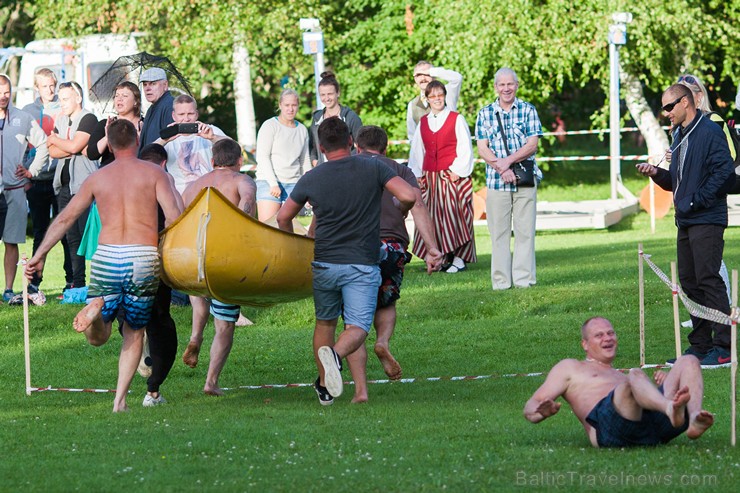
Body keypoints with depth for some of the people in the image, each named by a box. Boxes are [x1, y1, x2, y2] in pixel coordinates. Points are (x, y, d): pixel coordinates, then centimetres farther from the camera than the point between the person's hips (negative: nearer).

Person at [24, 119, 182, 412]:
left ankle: (95, 310, -27)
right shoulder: (154, 173, 6)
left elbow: (64, 218, 13)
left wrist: (39, 256, 17)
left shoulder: (97, 179, 13)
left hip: (107, 256, 1)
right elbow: (173, 215, -6)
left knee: (98, 338, 9)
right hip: (144, 257, -1)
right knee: (134, 333, 15)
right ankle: (120, 399, 4)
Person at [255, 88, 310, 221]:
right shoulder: (270, 126, -2)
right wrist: (273, 184, -15)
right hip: (269, 182, -5)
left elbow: (305, 161, 21)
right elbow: (262, 157, -8)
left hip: (293, 184, 5)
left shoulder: (302, 130, 14)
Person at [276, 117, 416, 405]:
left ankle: (324, 387, 27)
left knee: (325, 322, 21)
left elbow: (283, 217, 11)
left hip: (323, 264, 2)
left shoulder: (311, 179, 1)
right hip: (363, 264, -2)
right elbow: (409, 196, -14)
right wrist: (401, 210, 10)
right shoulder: (374, 169, -4)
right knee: (357, 327, -2)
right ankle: (336, 354, -34)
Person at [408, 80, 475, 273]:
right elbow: (417, 151, 17)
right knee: (433, 218, 1)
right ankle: (441, 257, 5)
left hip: (453, 176, -5)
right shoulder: (423, 122, 13)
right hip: (430, 177, 5)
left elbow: (465, 149, -4)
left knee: (453, 214, -8)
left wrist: (457, 170, -12)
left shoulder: (456, 119, 1)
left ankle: (459, 258, -6)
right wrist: (416, 175, 9)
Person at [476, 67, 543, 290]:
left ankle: (524, 277, 4)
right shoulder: (485, 113, 9)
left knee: (525, 229, -1)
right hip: (496, 180, 1)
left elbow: (532, 145, -1)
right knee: (498, 231, -1)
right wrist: (501, 168, -12)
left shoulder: (528, 110, 6)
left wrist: (508, 160, -14)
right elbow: (482, 149, 3)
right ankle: (500, 279, 3)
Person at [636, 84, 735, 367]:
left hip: (707, 221, -10)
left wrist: (696, 200, -16)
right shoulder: (679, 137, 19)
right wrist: (656, 174, 6)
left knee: (708, 279, -13)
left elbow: (725, 174, -17)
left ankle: (723, 346, -13)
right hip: (685, 222, 10)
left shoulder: (710, 133, -10)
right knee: (689, 283, 9)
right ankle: (700, 345, 15)